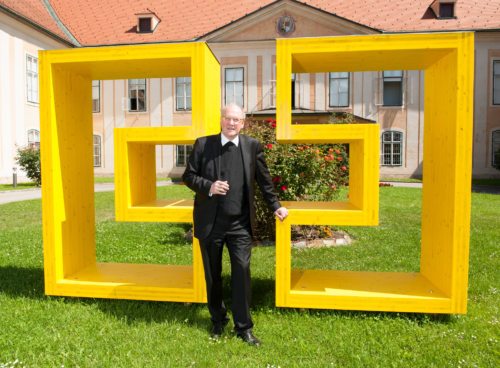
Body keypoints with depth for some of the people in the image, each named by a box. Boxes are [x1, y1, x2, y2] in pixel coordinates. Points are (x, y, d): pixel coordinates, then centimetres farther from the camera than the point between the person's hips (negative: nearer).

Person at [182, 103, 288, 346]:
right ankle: (218, 321, 33)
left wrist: (275, 205, 8)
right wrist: (209, 186, -15)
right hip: (210, 222, 1)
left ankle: (244, 328, 14)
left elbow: (264, 180, 9)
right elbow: (188, 176, 2)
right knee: (213, 275, 13)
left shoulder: (252, 146, 2)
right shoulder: (203, 144, 0)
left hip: (240, 223, 0)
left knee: (242, 272, -2)